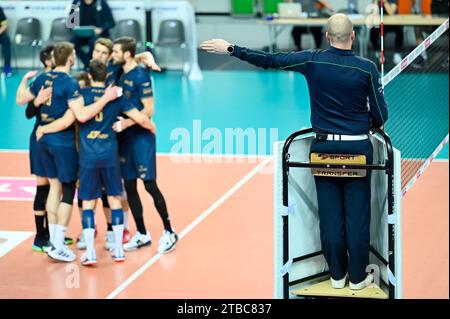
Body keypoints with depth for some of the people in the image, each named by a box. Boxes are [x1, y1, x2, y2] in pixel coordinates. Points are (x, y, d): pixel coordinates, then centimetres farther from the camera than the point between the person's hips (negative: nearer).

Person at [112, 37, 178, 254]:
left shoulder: (140, 76, -13)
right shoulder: (120, 74, 10)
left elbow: (149, 110, -16)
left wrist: (127, 123, -25)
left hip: (142, 137, -8)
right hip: (125, 137, 8)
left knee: (150, 185, -6)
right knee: (129, 186, 8)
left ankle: (169, 232, 5)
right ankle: (142, 235, 17)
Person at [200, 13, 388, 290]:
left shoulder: (313, 60, -6)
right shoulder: (367, 68, -9)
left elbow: (268, 60, -1)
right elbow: (381, 116, -5)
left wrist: (230, 49, 9)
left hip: (324, 147, 2)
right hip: (358, 148, -2)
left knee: (330, 214, 10)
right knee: (357, 215, 5)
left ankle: (337, 276, 18)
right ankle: (358, 278, 13)